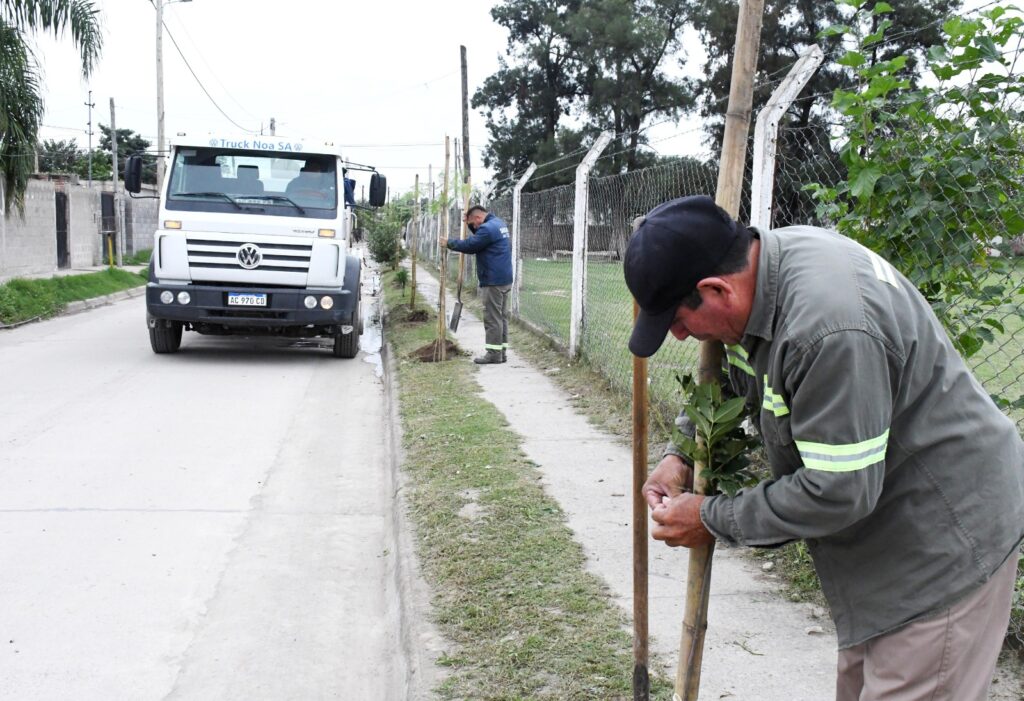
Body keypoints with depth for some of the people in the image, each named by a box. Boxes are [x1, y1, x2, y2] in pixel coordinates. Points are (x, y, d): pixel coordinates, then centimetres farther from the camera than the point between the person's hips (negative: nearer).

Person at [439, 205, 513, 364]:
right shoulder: (499, 223, 14)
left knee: (492, 317, -6)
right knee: (502, 316, 12)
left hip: (493, 281, -10)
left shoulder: (488, 228, -17)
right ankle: (502, 351, 15)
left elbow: (470, 245, -14)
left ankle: (493, 353, -3)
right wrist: (470, 223, 10)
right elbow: (480, 237, 23)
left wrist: (449, 243, -3)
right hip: (503, 279, 10)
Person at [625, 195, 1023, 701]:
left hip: (948, 539, -9)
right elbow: (733, 380, 14)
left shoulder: (829, 327, -36)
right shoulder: (758, 261, -5)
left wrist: (713, 521, -17)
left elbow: (838, 494, -30)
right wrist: (681, 454, 1)